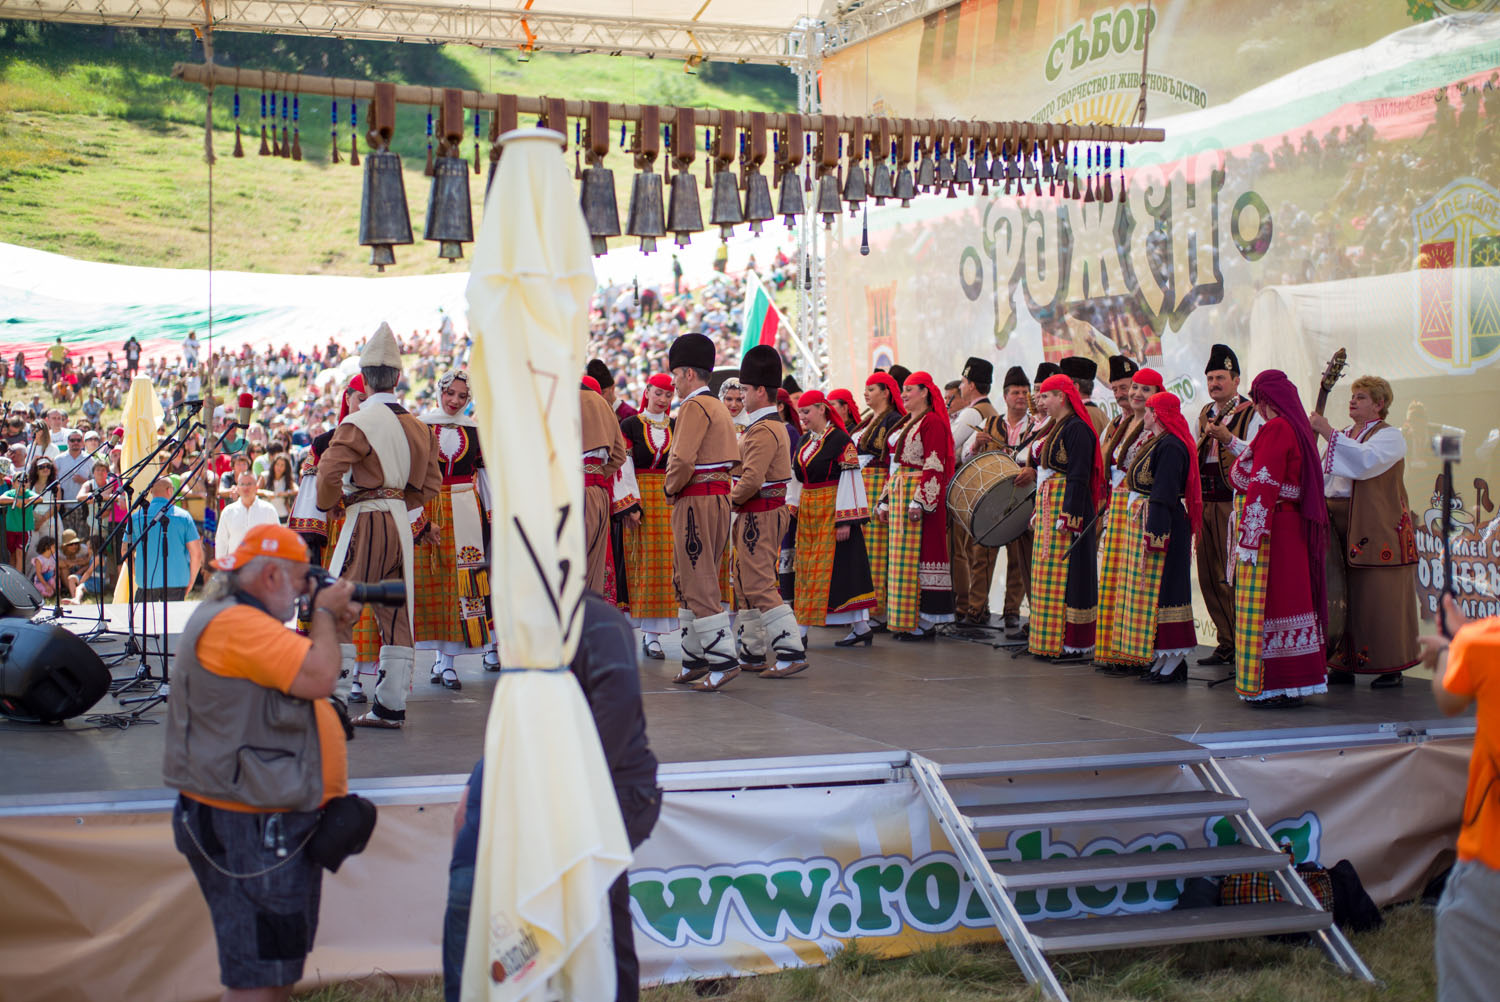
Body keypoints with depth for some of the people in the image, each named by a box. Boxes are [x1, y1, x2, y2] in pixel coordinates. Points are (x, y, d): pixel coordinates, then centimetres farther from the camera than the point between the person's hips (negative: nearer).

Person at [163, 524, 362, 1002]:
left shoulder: (247, 621, 14)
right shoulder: (234, 623, -21)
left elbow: (295, 668, 25)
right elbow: (319, 678, -26)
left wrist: (328, 629, 9)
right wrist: (323, 613, -10)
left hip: (277, 822, 12)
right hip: (249, 832, -12)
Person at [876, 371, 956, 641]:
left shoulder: (932, 422, -9)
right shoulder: (905, 424, 19)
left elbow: (934, 466, -16)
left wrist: (919, 502, -23)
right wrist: (886, 501, 19)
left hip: (921, 496, -9)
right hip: (899, 495, 9)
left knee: (918, 554, -9)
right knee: (902, 555, 8)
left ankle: (925, 622, -5)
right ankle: (905, 620, 12)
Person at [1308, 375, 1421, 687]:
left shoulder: (1389, 436, -3)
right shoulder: (1343, 438, 19)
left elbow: (1366, 460, -23)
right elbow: (1325, 478, 19)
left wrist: (1328, 433, -25)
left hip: (1377, 530, -6)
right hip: (1339, 528, 6)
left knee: (1378, 599, -5)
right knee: (1342, 599, 4)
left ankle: (1391, 668, 3)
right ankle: (1344, 665, 10)